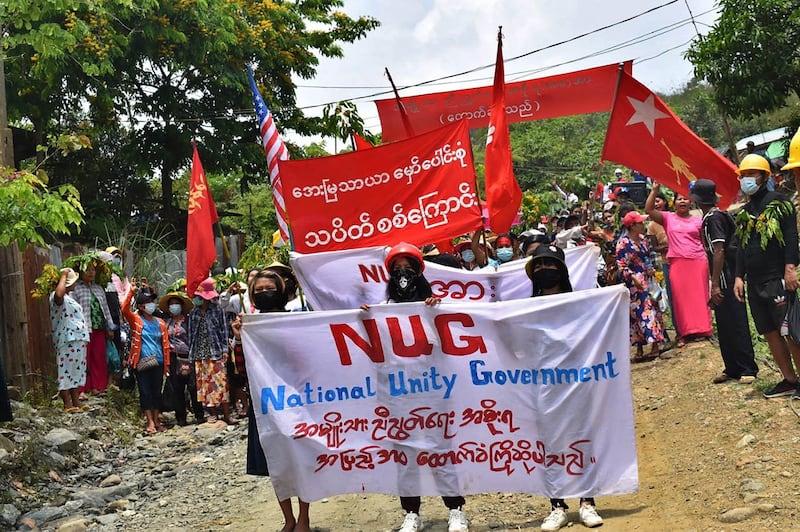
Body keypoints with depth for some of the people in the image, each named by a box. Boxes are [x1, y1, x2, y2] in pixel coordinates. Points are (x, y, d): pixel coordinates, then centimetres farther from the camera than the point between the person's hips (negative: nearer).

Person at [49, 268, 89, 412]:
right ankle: (67, 404, -3)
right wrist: (63, 275, -28)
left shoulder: (68, 297, 19)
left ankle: (76, 402, 21)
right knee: (66, 371, -6)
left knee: (76, 370, 14)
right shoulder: (57, 297, -14)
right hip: (68, 341, -11)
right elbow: (58, 294, -41)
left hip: (78, 341, 11)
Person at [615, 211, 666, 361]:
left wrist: (651, 269, 3)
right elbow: (621, 265, -13)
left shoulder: (643, 239, 10)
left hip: (647, 280, 6)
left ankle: (655, 345, 5)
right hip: (634, 283, -6)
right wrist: (633, 277, -23)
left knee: (652, 309, 3)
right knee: (637, 312, -6)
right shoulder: (623, 242, -10)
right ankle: (639, 349, -3)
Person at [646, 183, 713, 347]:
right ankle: (685, 332, 4)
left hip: (698, 262, 1)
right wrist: (655, 189, -9)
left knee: (700, 296, 2)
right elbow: (649, 209, -3)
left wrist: (709, 260, 4)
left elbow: (705, 242, 12)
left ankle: (703, 329, 10)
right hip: (677, 264, -1)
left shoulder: (698, 220, 11)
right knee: (681, 297, 0)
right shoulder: (668, 218, 8)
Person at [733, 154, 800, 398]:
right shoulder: (744, 212, 17)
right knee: (770, 333, 9)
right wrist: (739, 276, 12)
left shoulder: (778, 202, -3)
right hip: (755, 284, 7)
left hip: (777, 279, -7)